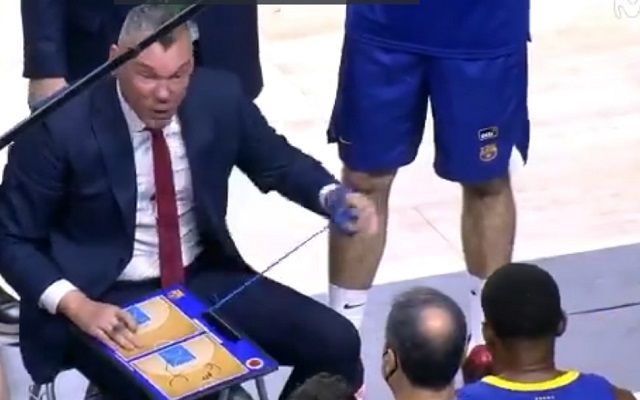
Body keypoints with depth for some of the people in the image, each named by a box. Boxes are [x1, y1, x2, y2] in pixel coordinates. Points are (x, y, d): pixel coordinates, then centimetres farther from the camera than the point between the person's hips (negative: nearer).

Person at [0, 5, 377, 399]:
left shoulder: (219, 97, -7)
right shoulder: (63, 127, -18)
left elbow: (278, 162, 11)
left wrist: (335, 198, -11)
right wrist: (77, 306, -25)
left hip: (204, 279, 5)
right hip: (107, 299, -5)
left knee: (336, 343, -8)